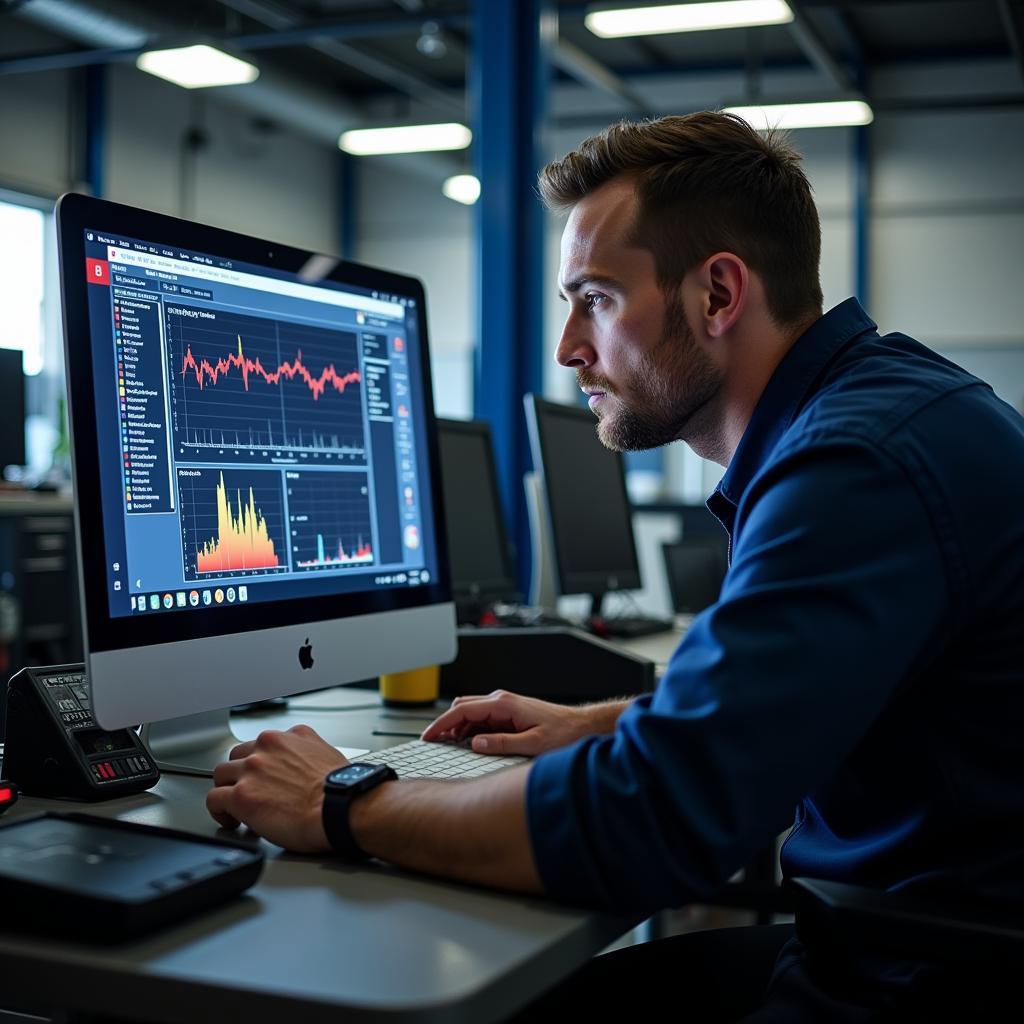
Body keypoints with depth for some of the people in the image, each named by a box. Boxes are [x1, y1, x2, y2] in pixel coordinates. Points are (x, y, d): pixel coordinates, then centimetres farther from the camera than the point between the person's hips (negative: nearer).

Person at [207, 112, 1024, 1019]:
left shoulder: (863, 463, -25)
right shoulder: (864, 401, 9)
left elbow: (650, 819, -30)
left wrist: (344, 807, -17)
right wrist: (596, 723, 12)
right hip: (872, 940, 9)